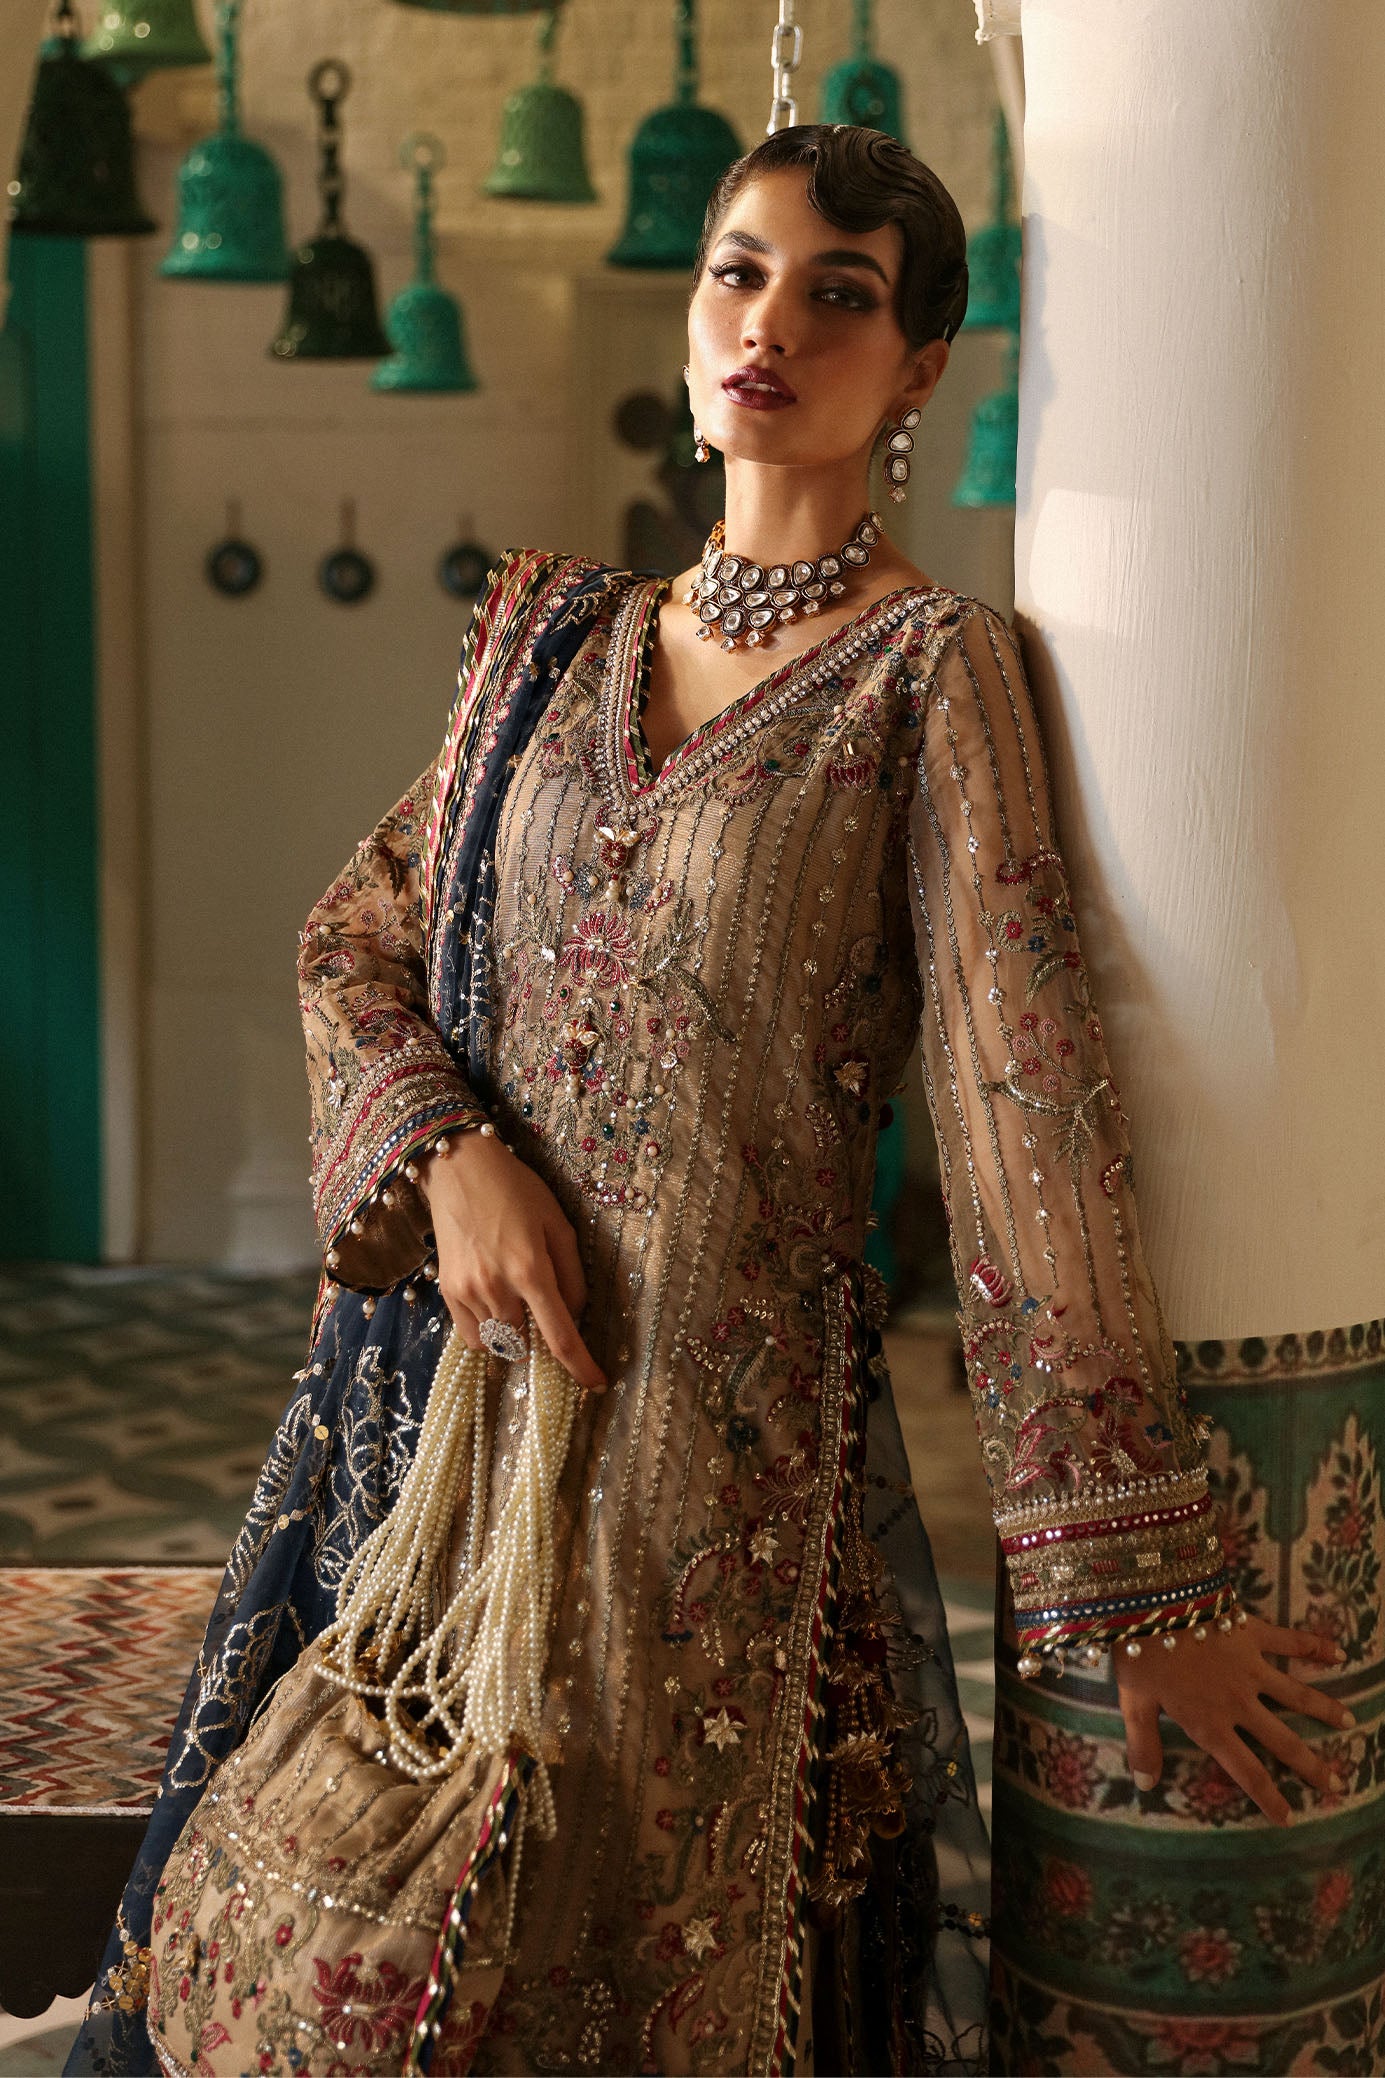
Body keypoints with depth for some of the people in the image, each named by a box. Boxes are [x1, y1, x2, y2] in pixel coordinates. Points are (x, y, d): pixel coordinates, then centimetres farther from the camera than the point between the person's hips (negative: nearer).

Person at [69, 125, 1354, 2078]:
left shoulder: (928, 669, -7)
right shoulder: (560, 638, 9)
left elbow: (1026, 1119, -13)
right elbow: (355, 941, 10)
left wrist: (1148, 1580, -15)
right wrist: (450, 1152, -11)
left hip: (719, 1420, -5)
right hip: (451, 1381, 5)